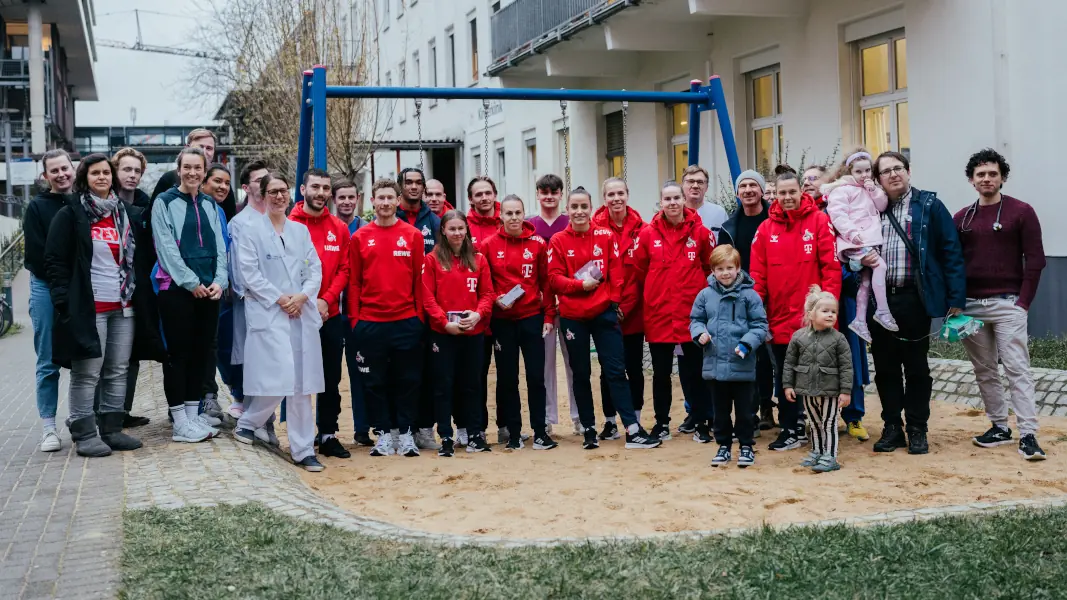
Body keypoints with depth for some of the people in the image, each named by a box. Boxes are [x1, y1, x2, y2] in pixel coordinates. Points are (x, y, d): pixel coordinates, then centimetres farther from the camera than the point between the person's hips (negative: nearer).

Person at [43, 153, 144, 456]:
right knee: (87, 373, -4)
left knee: (118, 371, 8)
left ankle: (111, 429, 17)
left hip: (123, 306, 6)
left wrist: (137, 292, 12)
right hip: (88, 307, -6)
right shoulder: (70, 215, -2)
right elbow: (55, 261, -5)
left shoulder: (122, 213, 15)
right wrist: (65, 301, -13)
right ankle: (84, 435, 3)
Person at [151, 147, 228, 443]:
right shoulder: (164, 202, -2)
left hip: (209, 291, 5)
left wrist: (219, 280, -5)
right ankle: (181, 423, 3)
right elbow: (166, 247, -10)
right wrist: (191, 282, -15)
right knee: (178, 354, -2)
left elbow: (219, 247, 10)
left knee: (201, 352, 8)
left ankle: (193, 415, 17)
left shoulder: (210, 205, 14)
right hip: (176, 289, -5)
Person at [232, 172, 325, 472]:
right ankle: (247, 423, 12)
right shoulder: (252, 230, 2)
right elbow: (249, 273, -5)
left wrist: (302, 296, -7)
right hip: (268, 313, -4)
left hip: (302, 312, 4)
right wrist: (279, 299, -12)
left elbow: (315, 270, 10)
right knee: (279, 378, -14)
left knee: (301, 384, 3)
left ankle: (303, 450, 8)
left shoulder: (301, 230, 14)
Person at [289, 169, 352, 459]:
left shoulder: (340, 229, 7)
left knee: (331, 380, 9)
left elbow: (344, 270, 4)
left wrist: (326, 300, -9)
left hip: (331, 315, 4)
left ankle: (328, 435, 18)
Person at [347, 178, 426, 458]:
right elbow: (354, 282, 5)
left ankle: (406, 433, 14)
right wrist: (354, 319, 0)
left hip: (406, 321, 0)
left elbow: (419, 279, 5)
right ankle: (383, 433, 16)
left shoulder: (413, 236, 4)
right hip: (370, 323, 0)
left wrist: (419, 316, 1)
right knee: (375, 381, 6)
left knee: (408, 380, 4)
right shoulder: (360, 238, 4)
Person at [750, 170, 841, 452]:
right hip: (779, 317, 3)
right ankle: (790, 430, 22)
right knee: (784, 376, 12)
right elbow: (757, 274, 2)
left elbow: (831, 266, -8)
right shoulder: (766, 228, 3)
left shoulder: (819, 221, -4)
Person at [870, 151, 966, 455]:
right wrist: (861, 259, -4)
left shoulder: (929, 206, 0)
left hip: (914, 299, -3)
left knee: (916, 367, 6)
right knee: (885, 367, 8)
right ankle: (892, 428, 18)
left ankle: (917, 430, 15)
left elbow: (951, 252, -4)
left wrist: (956, 299, -11)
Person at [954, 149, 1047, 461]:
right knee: (984, 371, 9)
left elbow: (1035, 260, -4)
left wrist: (1023, 302, -10)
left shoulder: (1021, 212, -1)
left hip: (1007, 304, -5)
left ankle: (1028, 435, -10)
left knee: (1017, 368, -9)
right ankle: (999, 427, 18)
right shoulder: (962, 218, 11)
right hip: (970, 306, 5)